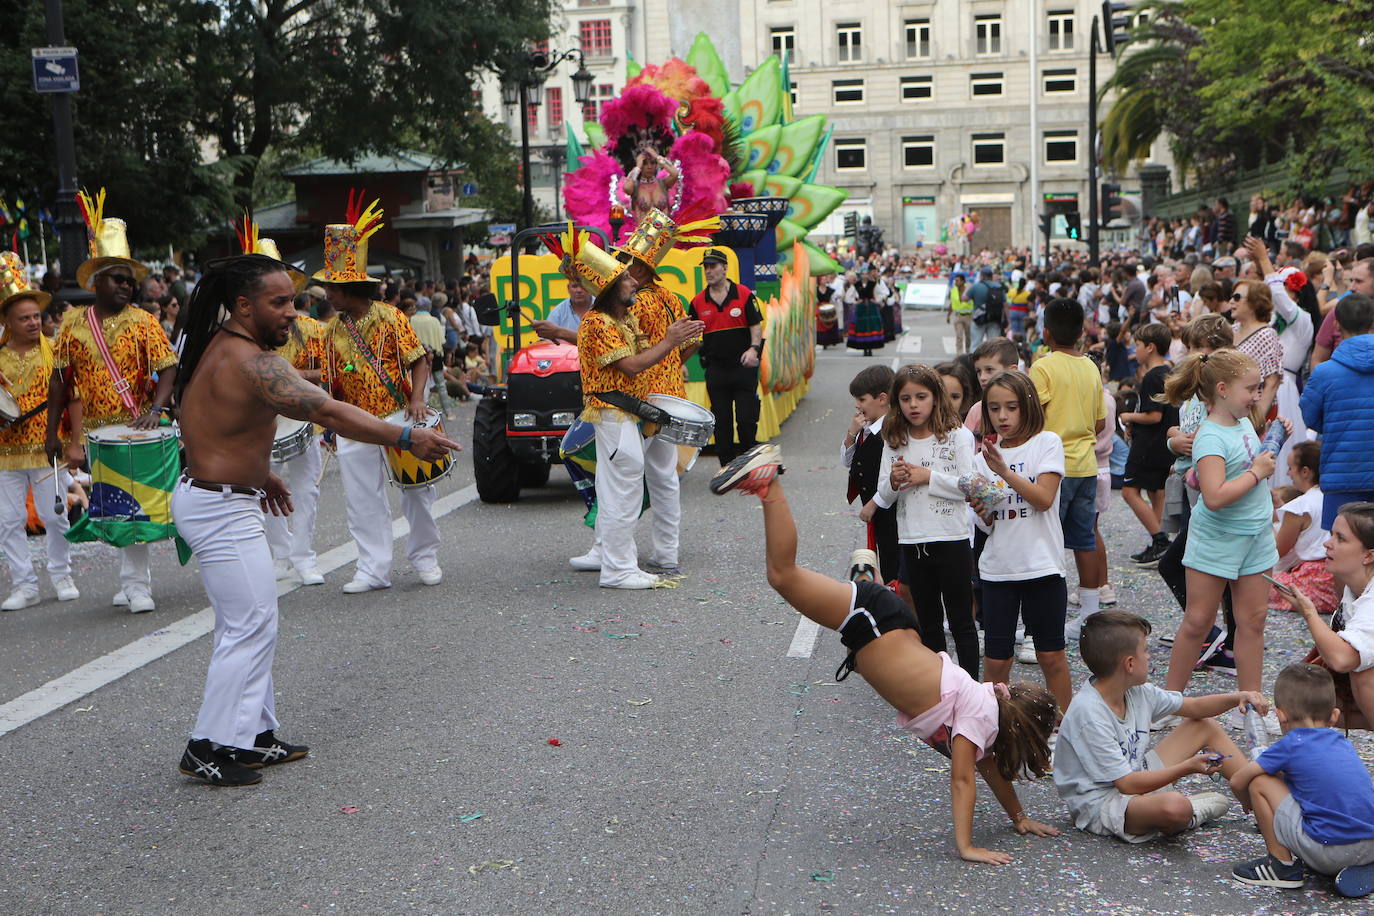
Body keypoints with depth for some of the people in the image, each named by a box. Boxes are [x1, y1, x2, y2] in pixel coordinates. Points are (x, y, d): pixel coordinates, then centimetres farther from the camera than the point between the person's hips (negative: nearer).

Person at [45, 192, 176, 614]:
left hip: (136, 431, -3)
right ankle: (131, 581, 18)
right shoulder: (73, 323, 6)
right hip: (93, 434, 3)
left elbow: (167, 369, -7)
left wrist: (155, 410, -23)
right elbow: (59, 380, 9)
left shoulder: (143, 322, -1)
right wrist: (52, 434, 6)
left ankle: (136, 585, -3)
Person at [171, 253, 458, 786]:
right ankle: (209, 749, 2)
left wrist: (257, 475, 22)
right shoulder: (252, 362, -23)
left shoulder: (217, 347, 9)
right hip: (222, 511, -11)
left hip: (207, 497, 11)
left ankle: (253, 736, 23)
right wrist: (405, 438, -33)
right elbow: (327, 412, -31)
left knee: (248, 624, 16)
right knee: (250, 627, -4)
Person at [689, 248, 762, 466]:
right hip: (715, 368, 3)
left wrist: (754, 348, -20)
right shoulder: (698, 302, 6)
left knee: (747, 419, -2)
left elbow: (756, 326, -3)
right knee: (721, 422, 7)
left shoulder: (744, 295, -2)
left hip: (743, 366, -3)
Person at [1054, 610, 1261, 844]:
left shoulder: (1137, 691, -1)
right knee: (1175, 807, -40)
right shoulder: (1088, 715, -27)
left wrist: (1237, 697, -2)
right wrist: (1187, 768, -24)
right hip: (1101, 805, -10)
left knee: (1207, 727, 16)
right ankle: (1194, 813, -3)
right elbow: (1127, 784, -26)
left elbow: (1194, 707, 14)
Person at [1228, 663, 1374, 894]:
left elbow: (1237, 781, 6)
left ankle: (1282, 864, 10)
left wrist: (1251, 804, 28)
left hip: (1329, 850, -6)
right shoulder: (1343, 743, 16)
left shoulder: (1290, 746, 0)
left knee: (1259, 783, 3)